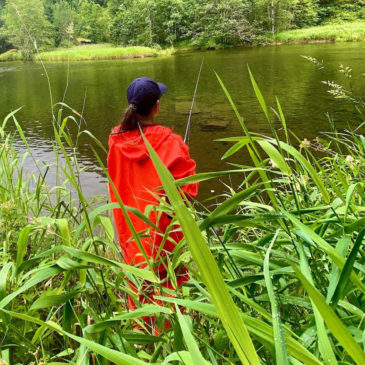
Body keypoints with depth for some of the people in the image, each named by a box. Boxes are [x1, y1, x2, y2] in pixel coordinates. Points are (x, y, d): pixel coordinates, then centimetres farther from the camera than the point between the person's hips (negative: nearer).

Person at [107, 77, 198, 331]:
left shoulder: (116, 140, -8)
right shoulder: (169, 142, -21)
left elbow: (116, 183, 6)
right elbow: (188, 187, -16)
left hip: (130, 226, 5)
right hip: (163, 227, -4)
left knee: (138, 285, 21)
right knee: (167, 282, 14)